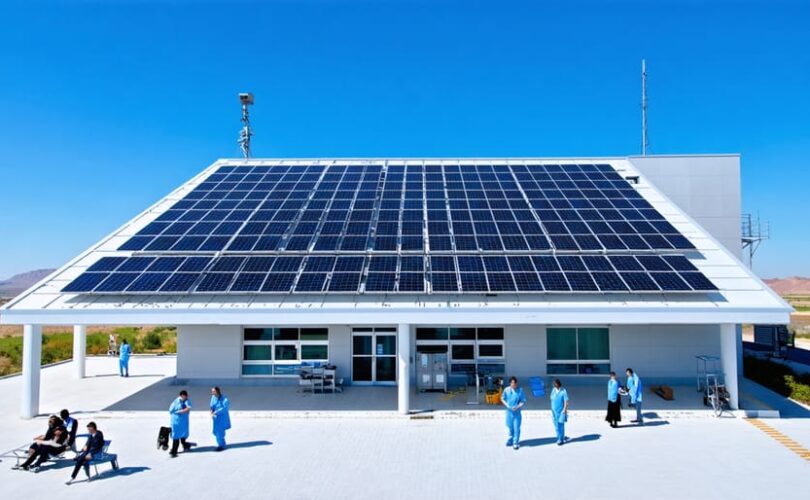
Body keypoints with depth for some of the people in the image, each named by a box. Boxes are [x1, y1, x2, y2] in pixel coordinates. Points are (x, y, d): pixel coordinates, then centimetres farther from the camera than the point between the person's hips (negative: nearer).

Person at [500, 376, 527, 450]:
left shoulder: (520, 390, -9)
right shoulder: (506, 390, -4)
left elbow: (523, 401, -5)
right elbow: (502, 398, 7)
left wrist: (517, 407, -18)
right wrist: (506, 405, -8)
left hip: (517, 412, -2)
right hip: (509, 411, 3)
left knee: (516, 427, -4)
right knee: (510, 426, 15)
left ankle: (516, 443, 7)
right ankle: (510, 440, 34)